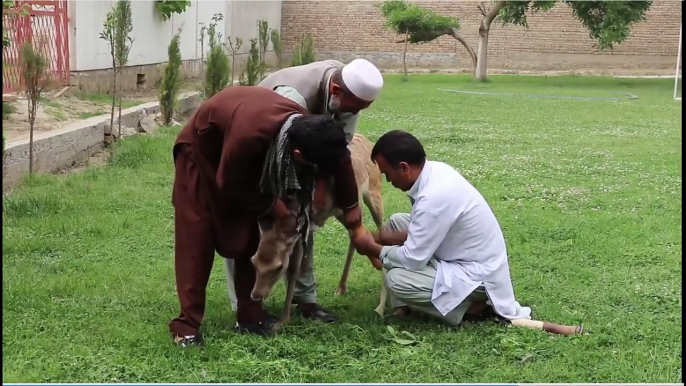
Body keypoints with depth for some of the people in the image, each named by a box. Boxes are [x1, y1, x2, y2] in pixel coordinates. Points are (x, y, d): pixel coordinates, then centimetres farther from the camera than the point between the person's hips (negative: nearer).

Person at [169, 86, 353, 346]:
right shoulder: (250, 135, -46)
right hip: (201, 149, -6)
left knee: (247, 236, 4)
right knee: (196, 239, -9)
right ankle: (186, 325, -7)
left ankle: (250, 315, 9)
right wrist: (273, 208, -19)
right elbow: (228, 184, -27)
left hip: (249, 155, 6)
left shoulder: (306, 128, -27)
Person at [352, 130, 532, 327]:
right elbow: (423, 230, 10)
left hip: (478, 275, -10)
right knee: (397, 221, 9)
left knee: (397, 280, -22)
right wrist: (382, 237, 1)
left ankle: (474, 307, -4)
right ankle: (408, 303, 9)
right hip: (467, 258, 10)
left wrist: (372, 248, -7)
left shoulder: (434, 197, -31)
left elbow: (412, 259, -23)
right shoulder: (435, 170, -3)